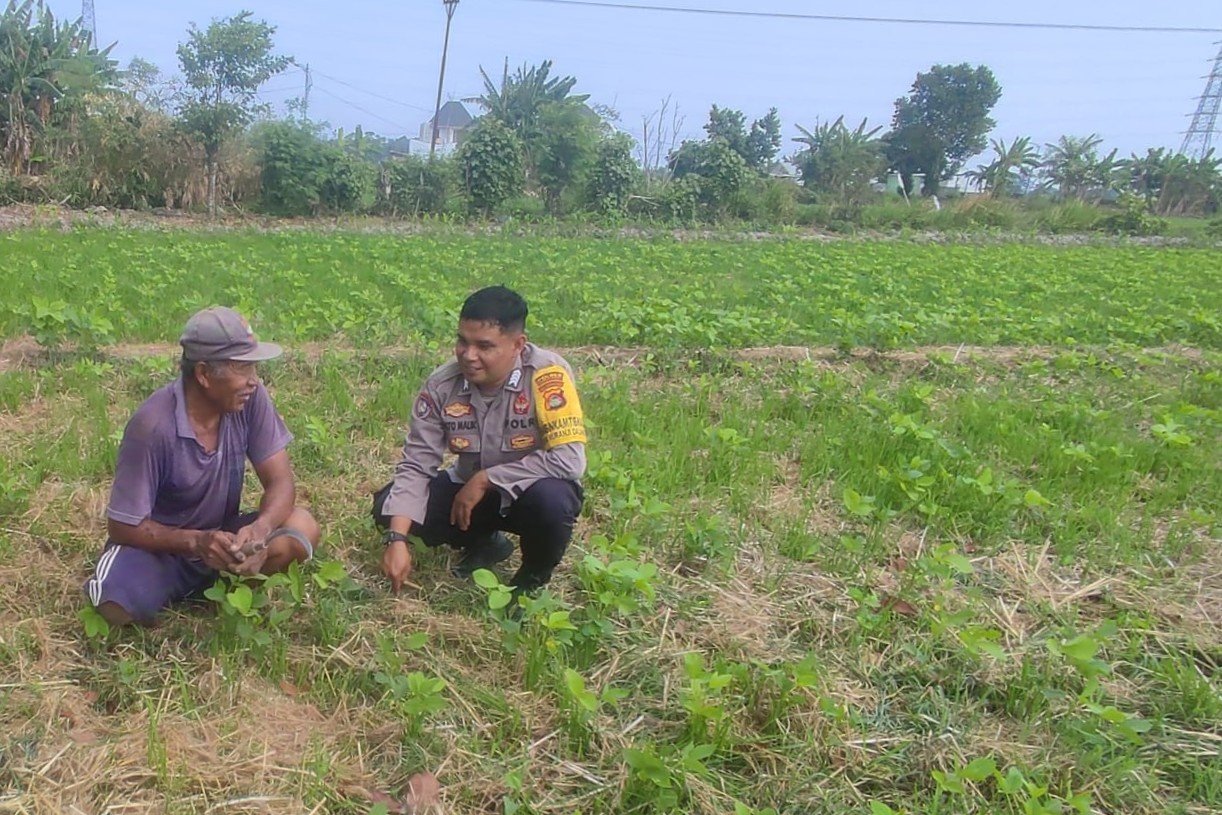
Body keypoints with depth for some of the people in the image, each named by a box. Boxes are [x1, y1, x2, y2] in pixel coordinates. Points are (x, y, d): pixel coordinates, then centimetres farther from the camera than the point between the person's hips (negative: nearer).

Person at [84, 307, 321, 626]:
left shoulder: (250, 399, -14)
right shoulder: (153, 426, -26)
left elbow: (280, 482, -12)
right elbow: (123, 526, -19)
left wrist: (259, 529, -34)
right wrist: (195, 541, -34)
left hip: (221, 535, 3)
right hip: (161, 544, -3)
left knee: (302, 530, -24)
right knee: (120, 606, -33)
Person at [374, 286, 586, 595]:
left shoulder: (548, 375, -28)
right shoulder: (442, 385, -16)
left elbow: (569, 459, -33)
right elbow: (416, 464, -14)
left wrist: (484, 479, -26)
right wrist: (397, 539, -26)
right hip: (470, 490, 4)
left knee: (550, 498, -37)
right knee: (388, 507, -13)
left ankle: (533, 580, -2)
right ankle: (483, 543, 14)